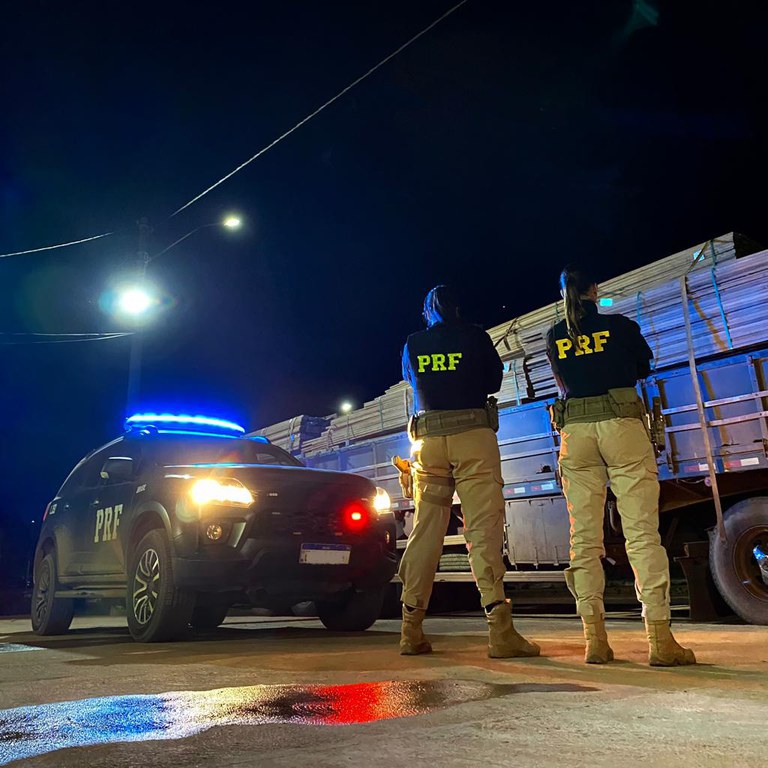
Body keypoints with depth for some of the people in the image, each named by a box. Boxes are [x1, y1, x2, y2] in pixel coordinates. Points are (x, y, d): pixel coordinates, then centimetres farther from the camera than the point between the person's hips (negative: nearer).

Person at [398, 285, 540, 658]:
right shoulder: (475, 336, 7)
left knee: (425, 531, 6)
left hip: (428, 439, 3)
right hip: (474, 434, -2)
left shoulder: (412, 345, 12)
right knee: (484, 528, -7)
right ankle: (499, 629, -15)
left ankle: (412, 631, 7)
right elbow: (494, 380, 18)